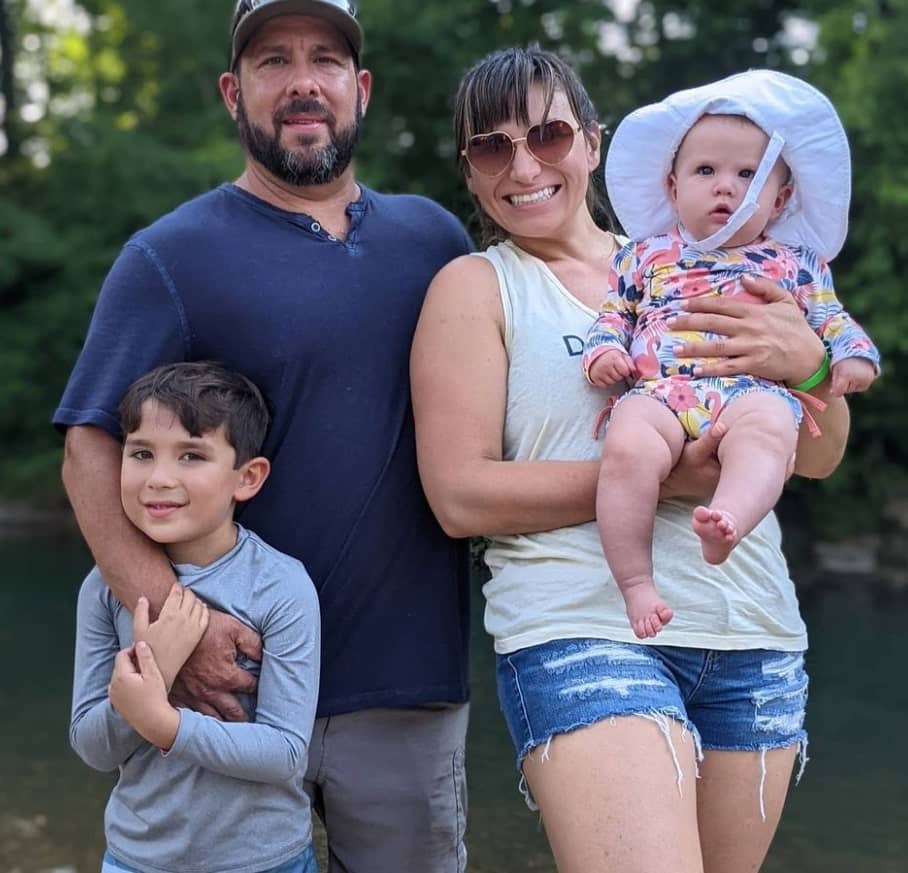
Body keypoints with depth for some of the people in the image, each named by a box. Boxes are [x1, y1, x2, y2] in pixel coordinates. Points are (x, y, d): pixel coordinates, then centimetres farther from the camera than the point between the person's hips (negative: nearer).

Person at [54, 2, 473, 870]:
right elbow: (93, 451, -9)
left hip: (409, 682, 3)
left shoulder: (433, 237, 9)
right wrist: (172, 619, -22)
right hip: (234, 680, -3)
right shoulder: (170, 256, -3)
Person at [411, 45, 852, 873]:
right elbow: (460, 495, -10)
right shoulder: (476, 285, 2)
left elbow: (819, 459, 12)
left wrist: (808, 361, -10)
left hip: (756, 640, 5)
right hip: (585, 630, -4)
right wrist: (659, 477, -18)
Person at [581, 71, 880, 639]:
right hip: (660, 388, 1)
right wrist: (605, 349, 5)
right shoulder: (646, 255, 26)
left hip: (755, 390, 0)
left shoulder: (794, 264, 25)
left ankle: (728, 521, -63)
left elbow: (831, 318, 25)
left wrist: (854, 353, 5)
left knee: (767, 426, -39)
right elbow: (614, 312, 26)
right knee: (627, 447, -33)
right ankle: (636, 582, -30)